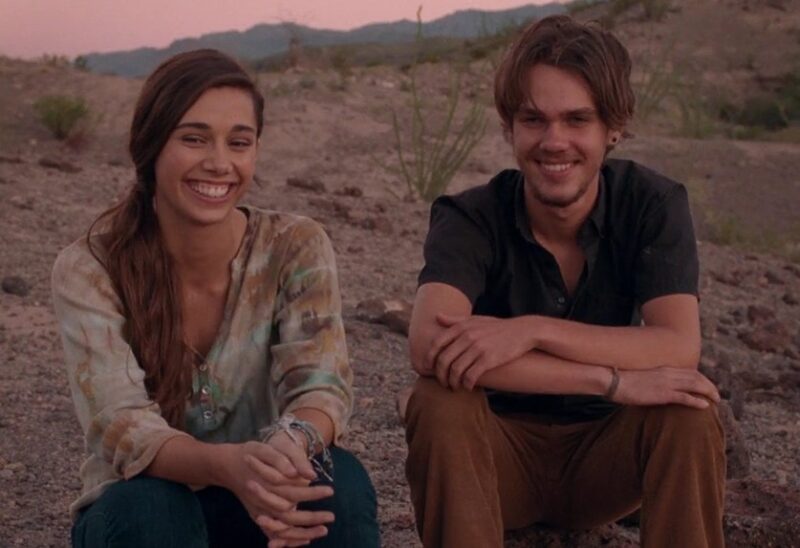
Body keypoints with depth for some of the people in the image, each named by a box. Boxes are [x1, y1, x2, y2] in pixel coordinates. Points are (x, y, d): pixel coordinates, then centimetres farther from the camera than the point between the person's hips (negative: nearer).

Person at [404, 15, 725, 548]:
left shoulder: (655, 205, -11)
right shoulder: (469, 219, -16)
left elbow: (680, 348, -24)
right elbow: (429, 347, -35)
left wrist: (534, 330, -36)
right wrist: (612, 381, -39)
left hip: (606, 454, 1)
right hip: (501, 453, -1)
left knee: (688, 412, -28)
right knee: (439, 403, -31)